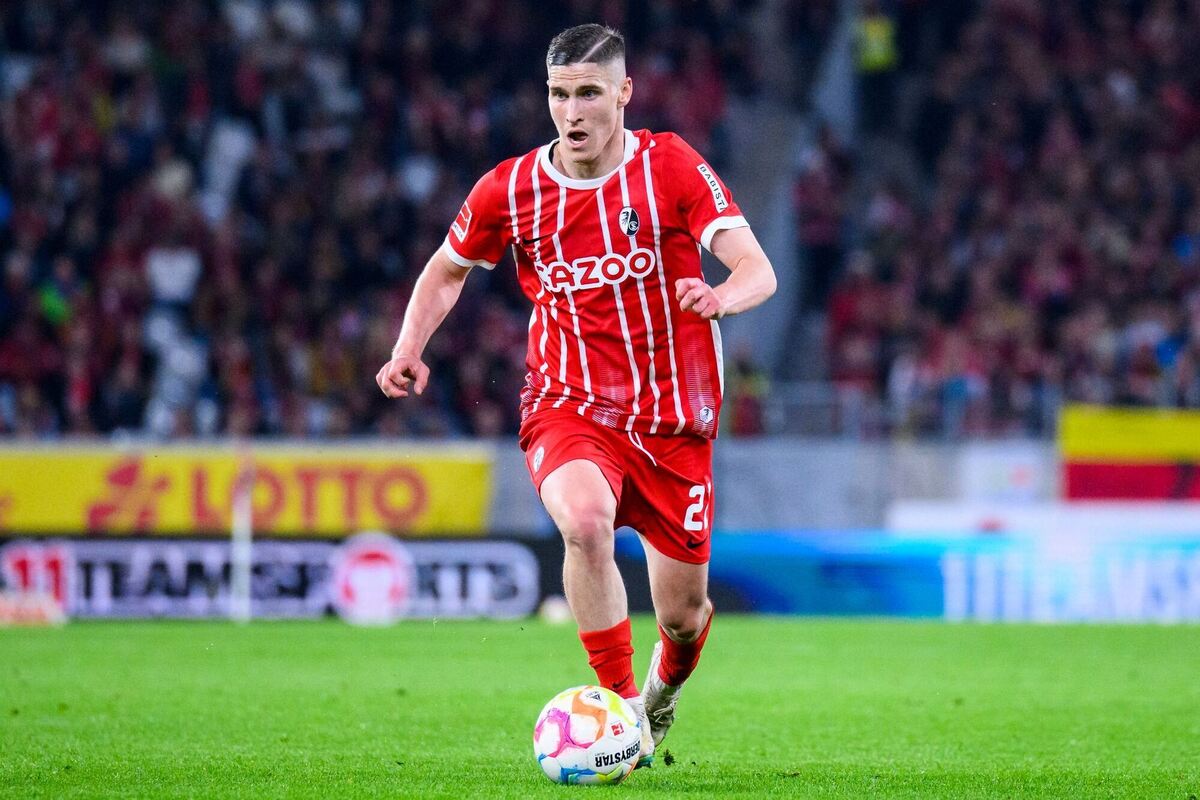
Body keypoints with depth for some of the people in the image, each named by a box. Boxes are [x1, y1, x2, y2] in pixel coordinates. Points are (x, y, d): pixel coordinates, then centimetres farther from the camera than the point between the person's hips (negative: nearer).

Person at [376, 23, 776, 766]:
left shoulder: (673, 168, -8)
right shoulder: (510, 190, -3)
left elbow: (758, 271, -16)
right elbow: (447, 269, 16)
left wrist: (722, 297, -40)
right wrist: (410, 349, -1)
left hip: (674, 423, 0)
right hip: (569, 410, 0)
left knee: (683, 614, 7)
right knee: (586, 520, -35)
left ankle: (664, 689, 46)